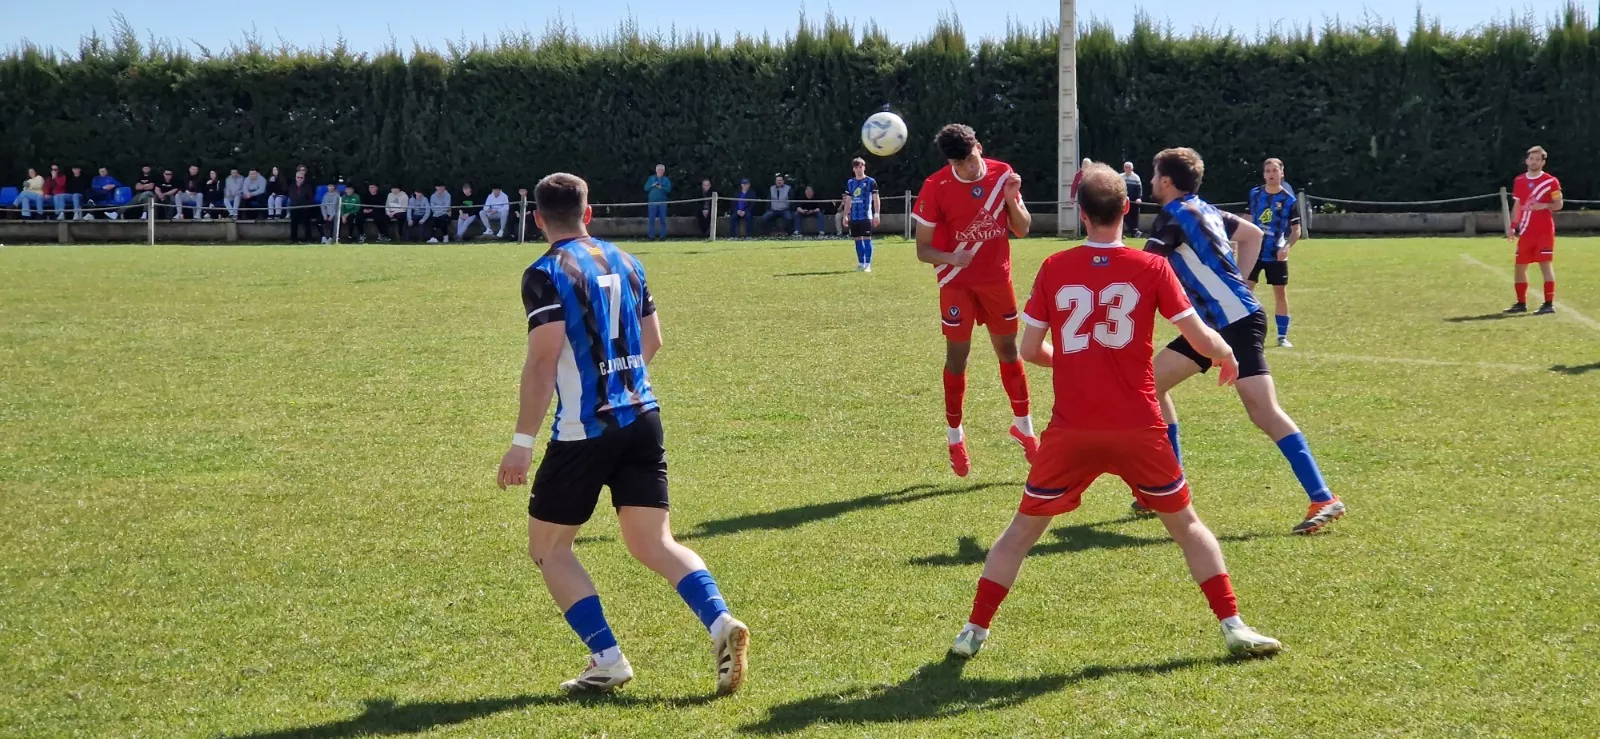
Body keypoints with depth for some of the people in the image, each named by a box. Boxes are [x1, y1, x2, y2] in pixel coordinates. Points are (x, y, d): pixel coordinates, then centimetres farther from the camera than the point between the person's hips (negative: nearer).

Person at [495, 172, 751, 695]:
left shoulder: (546, 273, -8)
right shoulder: (625, 263, 12)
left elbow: (543, 359, -16)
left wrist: (522, 444, -15)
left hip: (584, 430, -6)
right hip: (642, 417, 6)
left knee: (548, 546, 11)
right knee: (654, 541, 9)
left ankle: (607, 660, 2)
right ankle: (721, 623, -14)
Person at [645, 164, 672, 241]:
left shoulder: (666, 179, 8)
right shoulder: (651, 178, 12)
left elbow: (669, 189, -6)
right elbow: (646, 188, 6)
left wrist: (661, 187, -19)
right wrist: (652, 185, -9)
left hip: (662, 202, -1)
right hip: (652, 201, 1)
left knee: (662, 220, 0)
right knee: (651, 220, 0)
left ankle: (663, 236, 4)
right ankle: (651, 236, 5)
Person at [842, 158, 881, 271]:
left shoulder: (870, 182, -1)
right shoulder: (850, 183, 13)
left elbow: (876, 199, -1)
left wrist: (876, 215, -8)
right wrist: (845, 216, 14)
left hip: (866, 216, -5)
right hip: (854, 217, 5)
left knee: (867, 239, -7)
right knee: (858, 240, 8)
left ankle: (868, 265, -6)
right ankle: (861, 264, 15)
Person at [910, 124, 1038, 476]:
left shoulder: (1002, 174, -6)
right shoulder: (936, 187, -17)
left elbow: (1022, 229, 1)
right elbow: (923, 249, -13)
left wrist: (1012, 198, -18)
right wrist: (951, 258, -33)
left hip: (997, 278, 3)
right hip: (957, 282, -3)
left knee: (1008, 350, 11)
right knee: (957, 355, 1)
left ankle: (1023, 425, 27)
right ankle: (955, 437, 16)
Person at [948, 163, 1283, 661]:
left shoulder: (1054, 268, -2)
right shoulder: (1151, 268, -5)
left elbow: (1030, 349, 3)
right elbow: (1202, 339, -4)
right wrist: (1228, 357, 18)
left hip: (1071, 429, 0)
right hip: (1137, 428, 0)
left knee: (1024, 527, 14)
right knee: (1186, 525, 16)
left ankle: (974, 630, 13)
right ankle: (1233, 627, 12)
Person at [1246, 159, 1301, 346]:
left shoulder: (1289, 200, -6)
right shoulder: (1255, 194, 2)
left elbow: (1296, 230, -4)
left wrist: (1287, 247, -20)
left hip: (1276, 254, -2)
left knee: (1280, 292, 4)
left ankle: (1282, 336, 13)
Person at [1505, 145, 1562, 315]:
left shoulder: (1551, 181, -4)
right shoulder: (1519, 182, 11)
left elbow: (1559, 204, -4)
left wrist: (1544, 205, -22)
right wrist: (1512, 226, 9)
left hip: (1544, 231, -5)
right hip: (1525, 231, 5)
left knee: (1545, 265, -7)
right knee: (1520, 266, 6)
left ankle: (1549, 304, -6)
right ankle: (1521, 303, 16)